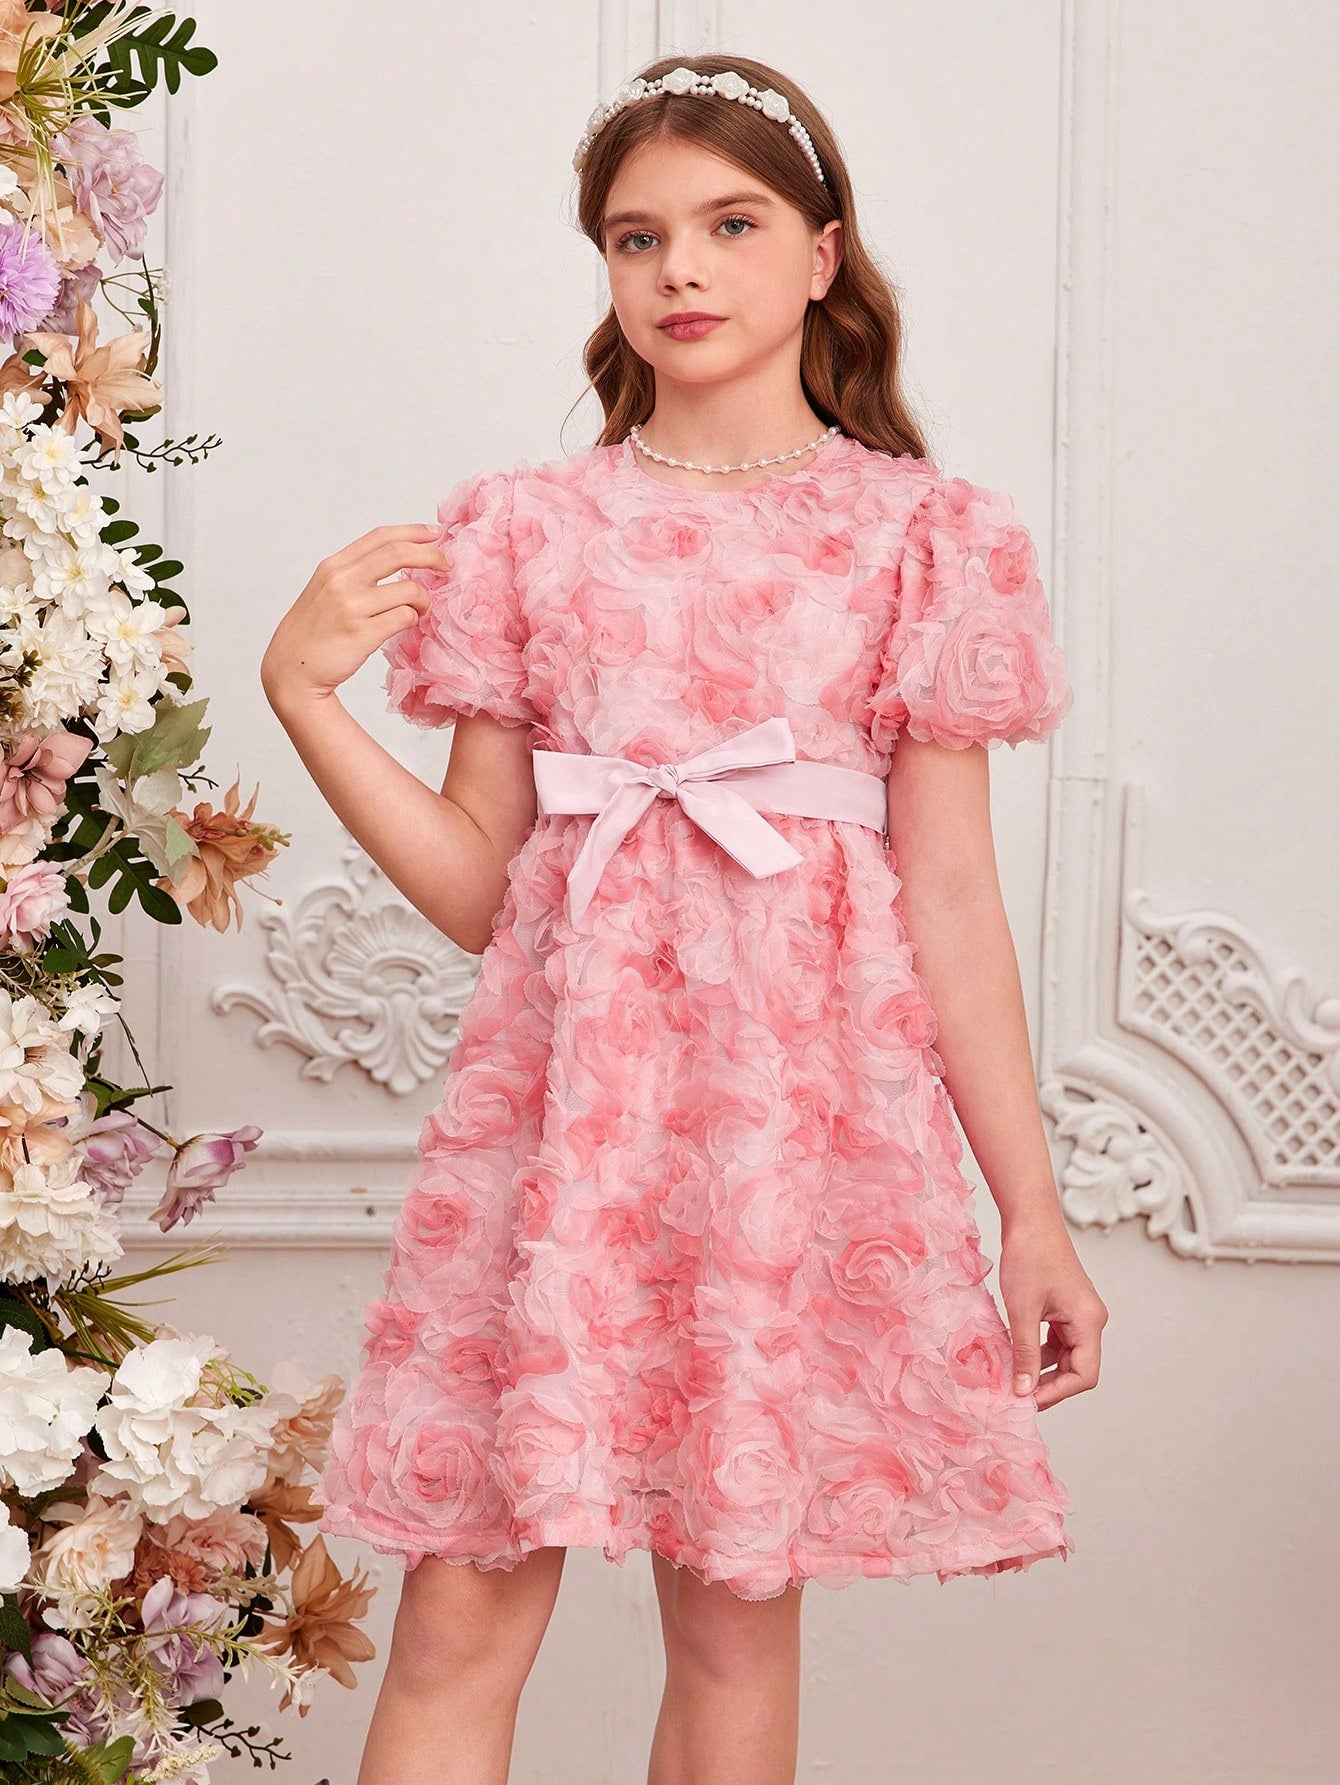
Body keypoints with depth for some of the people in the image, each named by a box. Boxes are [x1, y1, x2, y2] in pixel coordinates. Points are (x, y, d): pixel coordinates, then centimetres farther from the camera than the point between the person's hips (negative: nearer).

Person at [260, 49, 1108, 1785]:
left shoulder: (920, 534, 6)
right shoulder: (529, 527, 10)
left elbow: (950, 896, 5)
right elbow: (476, 885, 9)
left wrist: (1032, 1207, 3)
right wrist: (301, 690, -3)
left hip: (801, 1103, -1)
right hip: (564, 1085, 1)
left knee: (738, 1609, 4)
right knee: (467, 1600, -2)